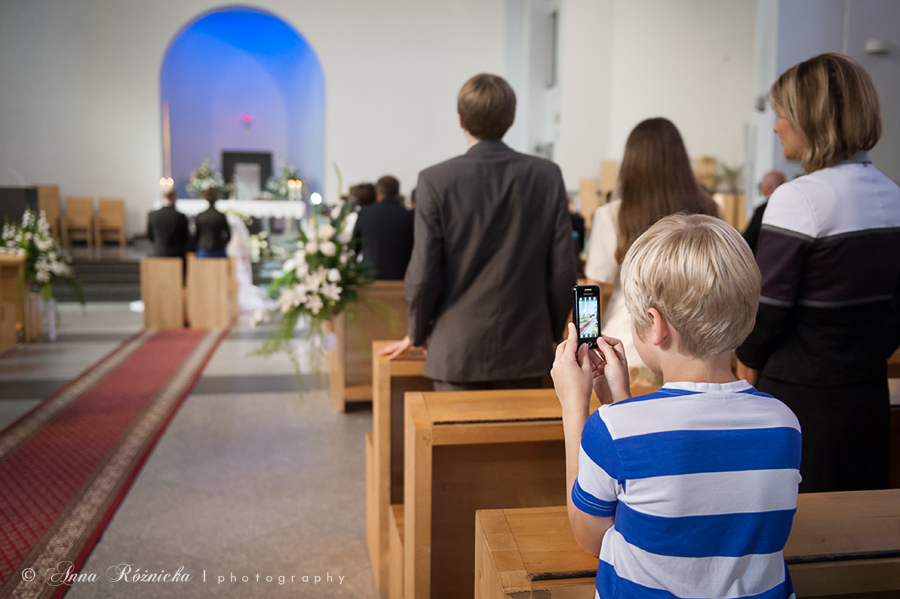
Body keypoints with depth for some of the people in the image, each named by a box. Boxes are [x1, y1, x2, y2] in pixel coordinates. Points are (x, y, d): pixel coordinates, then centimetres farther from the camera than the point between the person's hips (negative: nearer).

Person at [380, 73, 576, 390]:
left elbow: (424, 273, -8)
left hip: (457, 352, -2)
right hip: (526, 352, 2)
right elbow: (563, 268, -1)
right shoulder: (548, 175, -2)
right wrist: (551, 334, 14)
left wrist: (416, 335, 9)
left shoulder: (435, 180, -9)